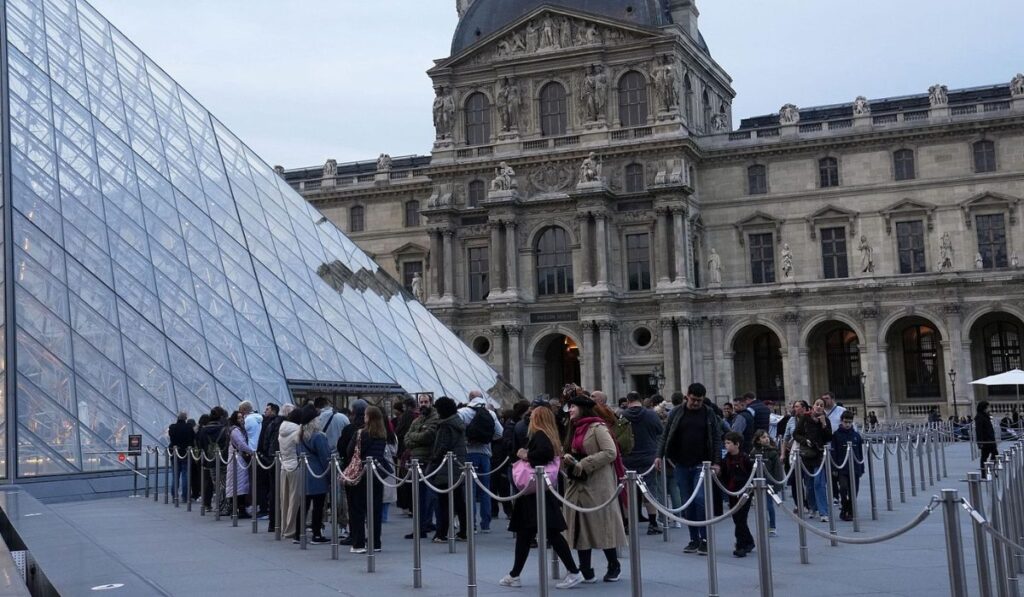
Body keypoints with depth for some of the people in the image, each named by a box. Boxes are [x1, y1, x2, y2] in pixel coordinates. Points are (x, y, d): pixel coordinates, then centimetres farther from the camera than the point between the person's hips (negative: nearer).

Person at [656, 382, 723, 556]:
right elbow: (665, 436, 8)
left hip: (701, 465, -2)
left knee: (700, 499, -14)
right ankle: (694, 539, 14)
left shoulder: (709, 414, 2)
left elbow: (717, 439, 2)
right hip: (681, 465, 2)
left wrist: (716, 462, -6)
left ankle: (704, 539, -5)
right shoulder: (676, 413, 5)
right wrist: (659, 455, -3)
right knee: (687, 503, 5)